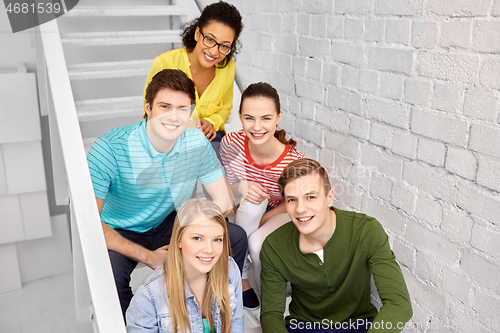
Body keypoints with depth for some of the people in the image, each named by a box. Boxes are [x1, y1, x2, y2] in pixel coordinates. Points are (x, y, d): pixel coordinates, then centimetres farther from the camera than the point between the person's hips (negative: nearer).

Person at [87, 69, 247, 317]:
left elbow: (224, 202, -7)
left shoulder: (197, 143, -14)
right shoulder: (110, 148, -26)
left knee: (236, 237, -13)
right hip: (118, 234, -3)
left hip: (168, 224, 4)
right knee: (106, 269, -36)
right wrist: (149, 257, -28)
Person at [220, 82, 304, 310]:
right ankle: (241, 276, -10)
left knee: (257, 243, -30)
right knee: (253, 199, -30)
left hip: (281, 215, -3)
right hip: (247, 216, 3)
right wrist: (242, 187, -27)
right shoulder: (231, 144, -23)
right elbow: (228, 185, -5)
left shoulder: (294, 162, -31)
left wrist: (257, 222, -19)